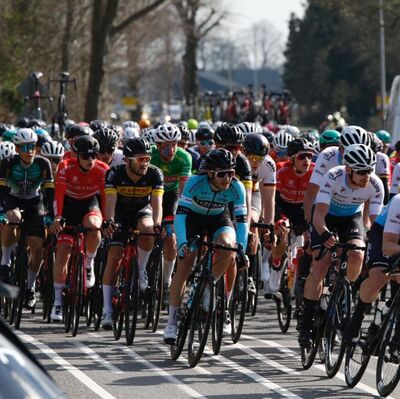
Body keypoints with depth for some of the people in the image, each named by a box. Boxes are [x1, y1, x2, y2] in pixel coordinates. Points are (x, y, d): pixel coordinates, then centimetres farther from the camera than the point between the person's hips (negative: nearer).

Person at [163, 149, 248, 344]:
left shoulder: (236, 188, -27)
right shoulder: (195, 182, -32)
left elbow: (242, 220, -23)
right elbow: (180, 214, -34)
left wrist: (241, 251, -35)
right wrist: (182, 243, -46)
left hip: (218, 218, 1)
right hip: (194, 217, -1)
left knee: (228, 246, -32)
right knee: (184, 267, -11)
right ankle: (172, 322, -1)